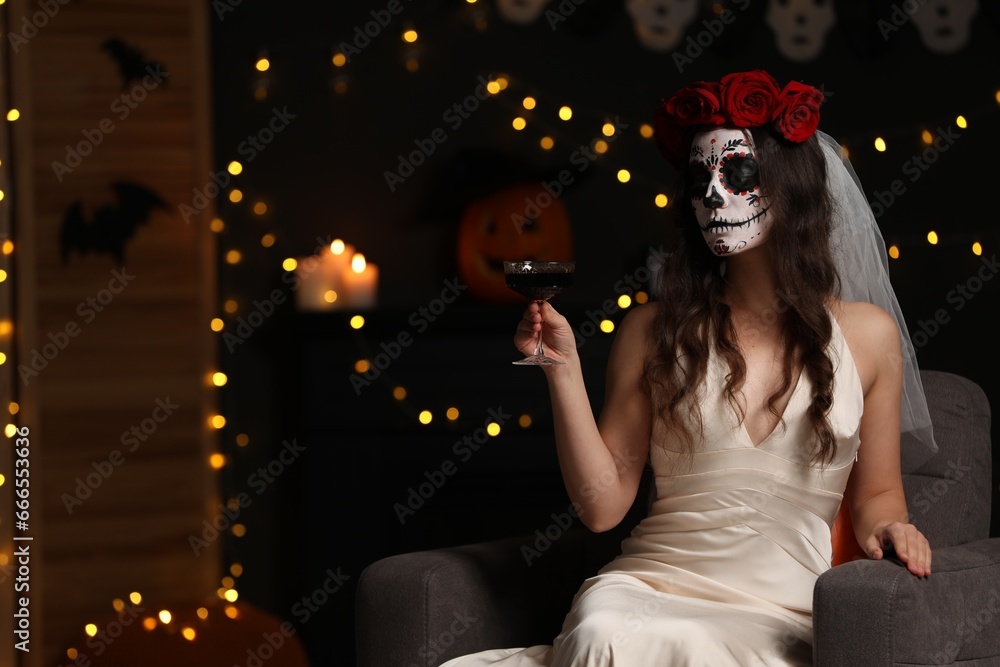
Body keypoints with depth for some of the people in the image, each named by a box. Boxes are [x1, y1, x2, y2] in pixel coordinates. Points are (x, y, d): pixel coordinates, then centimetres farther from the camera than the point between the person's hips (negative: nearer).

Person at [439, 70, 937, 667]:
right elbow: (602, 504, 4)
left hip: (779, 612, 0)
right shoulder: (654, 330, 8)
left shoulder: (865, 333, 9)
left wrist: (888, 526, -3)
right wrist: (564, 370, -3)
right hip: (651, 584, 0)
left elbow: (876, 491, 20)